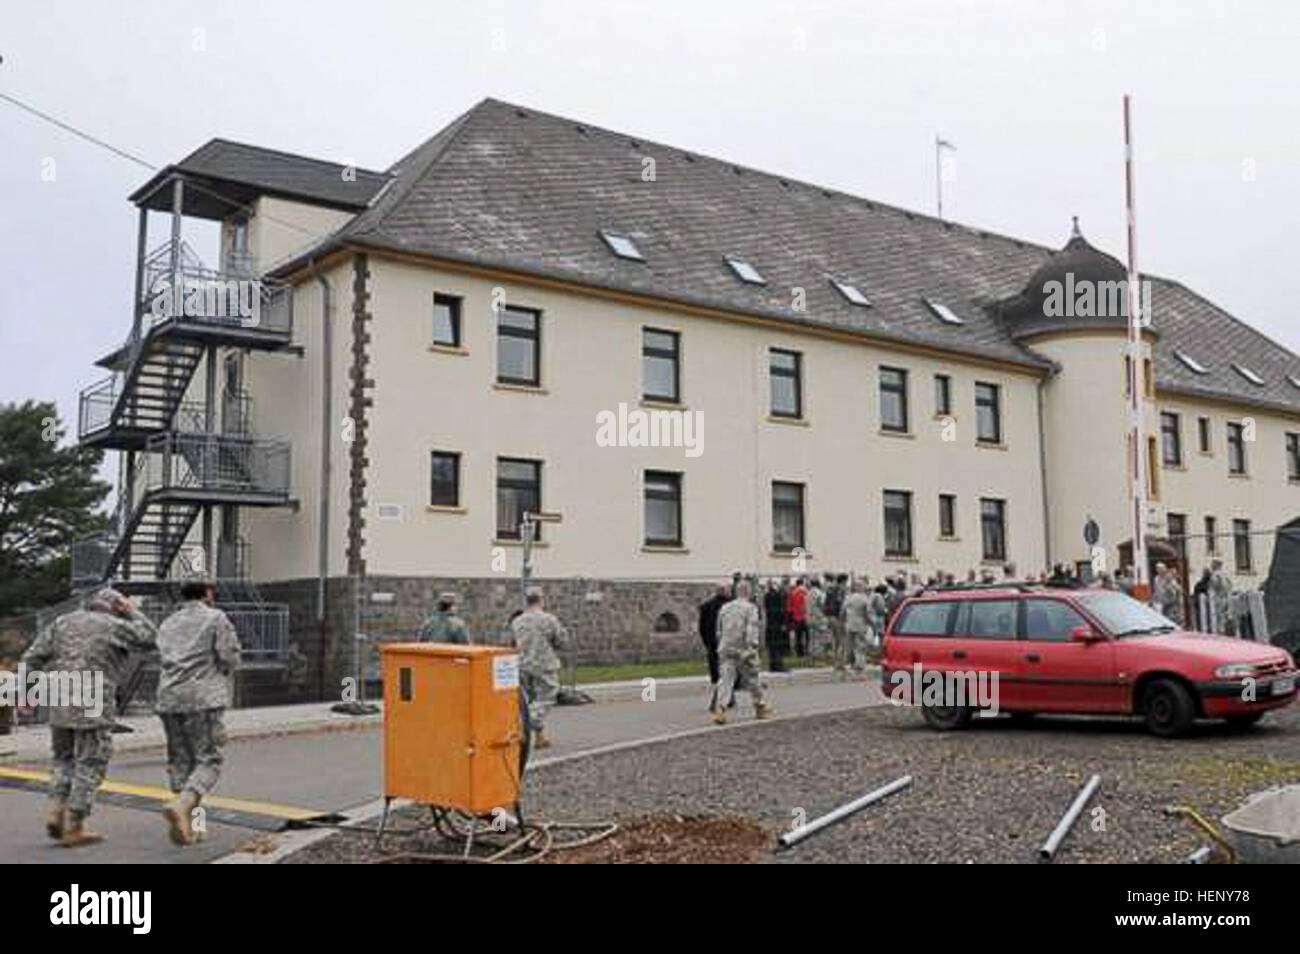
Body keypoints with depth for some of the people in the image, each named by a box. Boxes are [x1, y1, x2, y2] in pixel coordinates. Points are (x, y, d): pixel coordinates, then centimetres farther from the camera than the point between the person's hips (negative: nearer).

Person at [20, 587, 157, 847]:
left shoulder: (63, 622, 11)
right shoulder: (115, 627, -3)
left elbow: (32, 657, 5)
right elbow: (151, 642, 7)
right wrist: (132, 613, 11)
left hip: (59, 707, 5)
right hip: (92, 708, -5)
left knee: (65, 760, 21)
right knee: (90, 766, 4)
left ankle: (56, 813, 7)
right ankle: (74, 828, 4)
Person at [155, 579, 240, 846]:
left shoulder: (168, 624, 19)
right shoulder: (216, 618, 1)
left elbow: (164, 663, 16)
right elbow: (230, 659, -5)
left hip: (169, 699, 6)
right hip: (204, 699, -6)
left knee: (180, 761, 11)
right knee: (209, 760, -2)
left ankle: (186, 825, 7)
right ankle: (181, 806, -25)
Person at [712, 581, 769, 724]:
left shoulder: (724, 608, 12)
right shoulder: (750, 608, -4)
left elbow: (719, 632, 19)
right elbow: (752, 630, -16)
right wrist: (753, 647, -18)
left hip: (726, 650, 4)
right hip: (743, 651, -3)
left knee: (725, 680, -3)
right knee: (752, 679, 12)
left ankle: (720, 708, -20)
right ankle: (760, 708, 26)